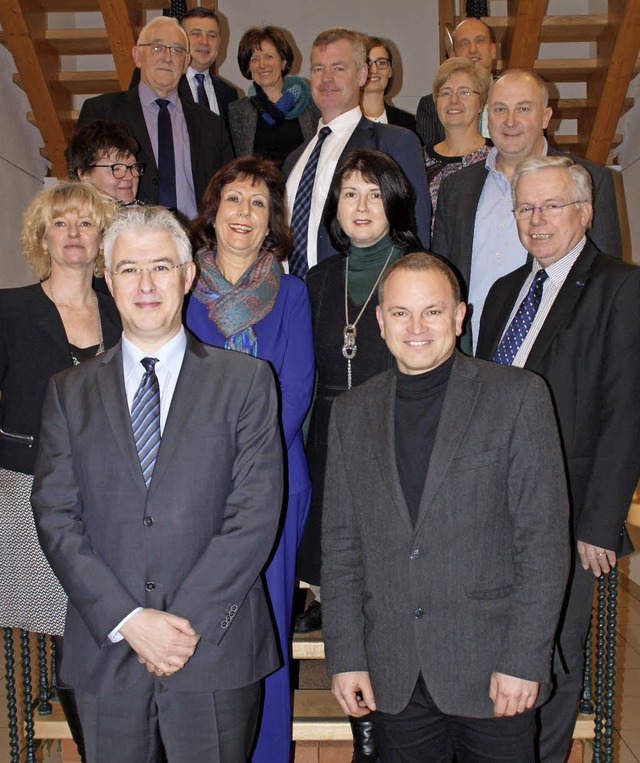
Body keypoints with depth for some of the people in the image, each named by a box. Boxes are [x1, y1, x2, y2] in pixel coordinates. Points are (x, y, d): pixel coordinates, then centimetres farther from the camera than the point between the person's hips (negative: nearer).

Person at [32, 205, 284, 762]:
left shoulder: (245, 380, 0)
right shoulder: (69, 392, 6)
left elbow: (255, 512, -8)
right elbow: (56, 517, -2)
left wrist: (185, 622, -13)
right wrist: (128, 620, -12)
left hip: (216, 652, -1)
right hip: (104, 654, 2)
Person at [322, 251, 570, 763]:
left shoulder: (519, 397, -4)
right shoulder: (352, 413, 6)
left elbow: (544, 537, -7)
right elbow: (341, 545, 6)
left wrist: (524, 659, -11)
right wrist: (345, 657, 1)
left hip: (492, 669, -2)